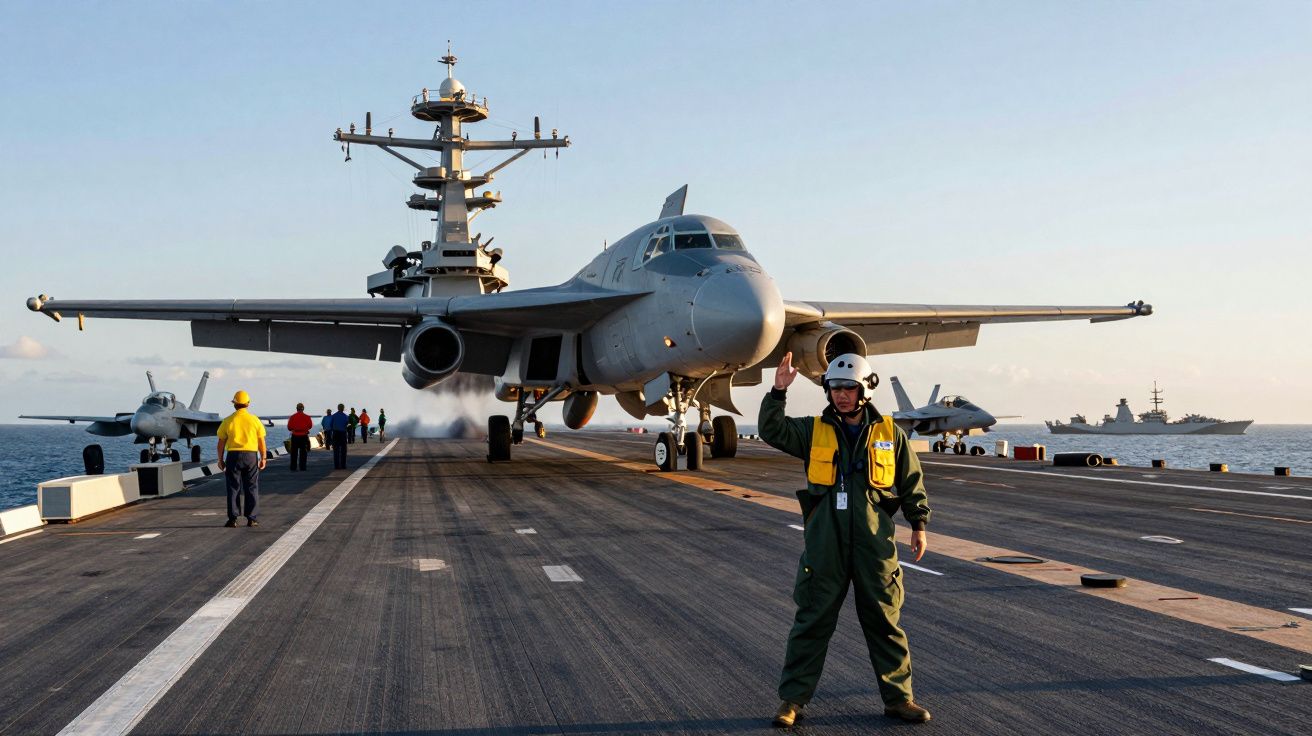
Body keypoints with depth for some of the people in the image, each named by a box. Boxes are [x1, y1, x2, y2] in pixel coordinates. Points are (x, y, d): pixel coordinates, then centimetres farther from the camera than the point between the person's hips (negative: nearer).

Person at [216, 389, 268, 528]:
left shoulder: (227, 421, -1)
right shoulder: (255, 420, 0)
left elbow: (221, 442, 1)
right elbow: (261, 442, 0)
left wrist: (220, 459, 9)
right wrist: (263, 458, 7)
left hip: (233, 456, 0)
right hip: (251, 456, 0)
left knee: (233, 488, 6)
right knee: (251, 488, 6)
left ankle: (232, 519, 4)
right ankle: (252, 519, 5)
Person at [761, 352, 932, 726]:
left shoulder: (889, 433, 5)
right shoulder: (814, 431, 5)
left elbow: (912, 481, 11)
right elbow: (772, 431, -8)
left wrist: (919, 524, 7)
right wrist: (778, 392, -20)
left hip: (875, 543, 0)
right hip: (824, 544, 0)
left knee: (884, 621, 8)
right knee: (812, 622, 5)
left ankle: (898, 697, 20)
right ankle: (792, 698, 12)